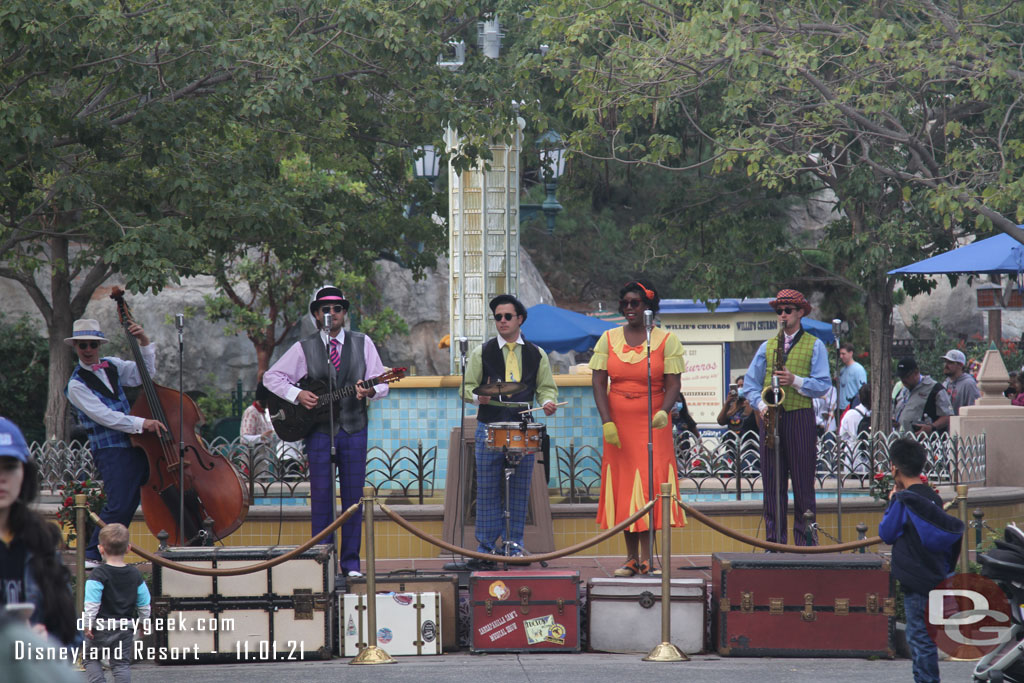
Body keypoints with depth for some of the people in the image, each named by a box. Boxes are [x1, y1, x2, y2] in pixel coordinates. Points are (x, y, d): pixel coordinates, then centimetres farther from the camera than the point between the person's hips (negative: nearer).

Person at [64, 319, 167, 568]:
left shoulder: (111, 365, 13)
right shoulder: (77, 385, -7)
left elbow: (144, 374, 16)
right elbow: (105, 416, -17)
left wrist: (145, 343, 1)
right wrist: (141, 423, -24)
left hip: (135, 444, 7)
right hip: (110, 451, -7)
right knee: (119, 505, -16)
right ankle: (92, 555, -5)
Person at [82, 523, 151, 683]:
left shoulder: (98, 575, -12)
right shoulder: (135, 575, 3)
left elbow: (91, 604, -17)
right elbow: (144, 604, 9)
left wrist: (87, 624, -9)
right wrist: (143, 622, 22)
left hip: (100, 627, -4)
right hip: (125, 627, 4)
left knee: (91, 658, 11)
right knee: (122, 663, 7)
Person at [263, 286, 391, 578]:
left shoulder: (362, 343, 6)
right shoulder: (304, 348, 4)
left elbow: (381, 383, 4)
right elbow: (271, 377, 6)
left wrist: (370, 390, -18)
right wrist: (297, 395, -9)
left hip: (353, 428, 1)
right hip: (319, 430, -1)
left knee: (353, 495, 2)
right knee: (321, 495, -2)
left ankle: (350, 562, 9)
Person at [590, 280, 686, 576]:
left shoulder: (666, 340, 1)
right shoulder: (609, 339, 7)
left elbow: (673, 383, -4)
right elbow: (599, 383, 1)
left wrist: (664, 412, -24)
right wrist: (607, 423, -11)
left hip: (653, 425, -3)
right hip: (619, 426, 3)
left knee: (651, 483, -10)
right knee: (623, 486, 2)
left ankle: (646, 557, -10)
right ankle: (631, 557, 6)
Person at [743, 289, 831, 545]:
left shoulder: (815, 346, 7)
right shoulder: (767, 346, 16)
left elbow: (823, 385, -1)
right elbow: (750, 384, 15)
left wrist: (795, 381, -16)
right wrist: (761, 405, -3)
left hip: (800, 418, -3)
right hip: (771, 418, 3)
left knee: (803, 486, -3)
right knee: (772, 485, 2)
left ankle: (805, 544, -2)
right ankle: (774, 543, 5)